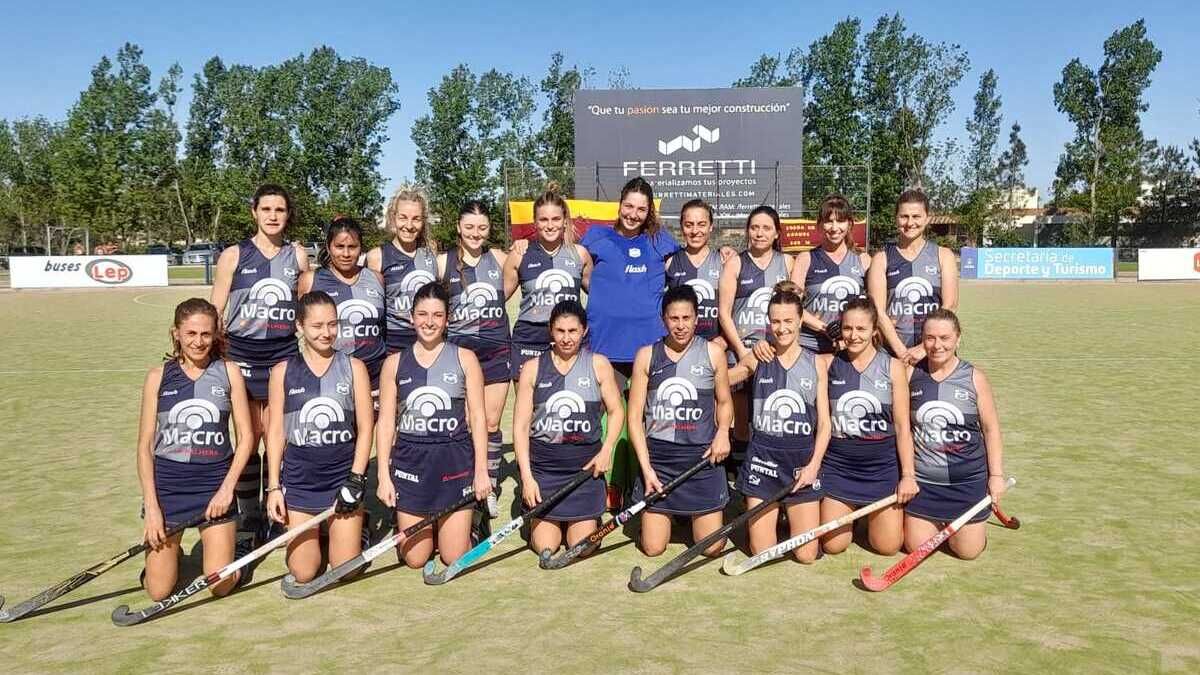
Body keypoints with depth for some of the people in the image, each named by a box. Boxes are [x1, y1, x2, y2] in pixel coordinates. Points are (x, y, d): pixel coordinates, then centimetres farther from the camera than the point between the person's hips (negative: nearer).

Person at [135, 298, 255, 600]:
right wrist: (151, 506, -6)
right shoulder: (159, 376, 0)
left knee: (220, 586, -1)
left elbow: (245, 436, 1)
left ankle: (238, 550, 30)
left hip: (215, 483, 0)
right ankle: (169, 551, 35)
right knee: (159, 591, 4)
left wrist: (227, 487, -10)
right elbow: (145, 445, 1)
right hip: (167, 484, 1)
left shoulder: (229, 372, 0)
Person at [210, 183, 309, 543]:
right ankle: (250, 517, 17)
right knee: (249, 437, 5)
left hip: (284, 355, 1)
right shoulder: (234, 255, 0)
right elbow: (215, 311, 3)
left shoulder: (298, 256, 5)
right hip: (242, 354, -1)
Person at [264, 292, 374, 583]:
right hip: (299, 478, 0)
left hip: (344, 473, 0)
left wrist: (355, 479, -8)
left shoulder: (353, 367, 0)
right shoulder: (283, 371, 2)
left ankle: (346, 533, 33)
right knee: (303, 573, 3)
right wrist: (273, 486, -1)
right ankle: (310, 536, 33)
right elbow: (276, 432, 3)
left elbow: (365, 428, 0)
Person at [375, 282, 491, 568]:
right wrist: (383, 476, -1)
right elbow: (386, 422, 4)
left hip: (455, 460, -1)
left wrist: (481, 471, -4)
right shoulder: (394, 363, 4)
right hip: (410, 460, 1)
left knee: (455, 558, 4)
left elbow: (478, 418, 0)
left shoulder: (464, 358, 1)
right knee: (414, 558, 8)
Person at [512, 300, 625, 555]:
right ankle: (545, 518, 33)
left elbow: (616, 411, 7)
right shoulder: (533, 368, -1)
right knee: (545, 547, 1)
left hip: (586, 462, 0)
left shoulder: (598, 364, 1)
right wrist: (526, 476, -8)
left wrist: (606, 450, -9)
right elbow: (521, 425, -2)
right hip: (543, 464, 0)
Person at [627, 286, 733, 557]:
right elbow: (635, 416, 1)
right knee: (652, 548, 3)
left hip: (702, 456, 0)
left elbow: (724, 402, 14)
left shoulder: (712, 353, 2)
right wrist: (646, 468, -7)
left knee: (712, 547, 3)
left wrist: (723, 431, -7)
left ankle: (693, 513, 36)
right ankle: (669, 513, 36)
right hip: (657, 456, 0)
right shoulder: (647, 356, 0)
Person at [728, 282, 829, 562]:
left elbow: (824, 423, 1)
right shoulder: (756, 360, 1)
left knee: (806, 555, 2)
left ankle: (792, 516, 32)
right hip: (763, 457, 0)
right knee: (762, 552, 2)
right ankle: (774, 516, 33)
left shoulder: (815, 363, 1)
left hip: (803, 459, 0)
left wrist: (813, 465, -9)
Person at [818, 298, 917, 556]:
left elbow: (902, 426, -2)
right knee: (832, 545, 2)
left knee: (887, 546, 3)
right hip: (837, 464, 1)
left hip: (882, 465, 0)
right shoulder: (827, 363, -2)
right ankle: (850, 512, 36)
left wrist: (908, 475, -5)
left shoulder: (892, 367, -3)